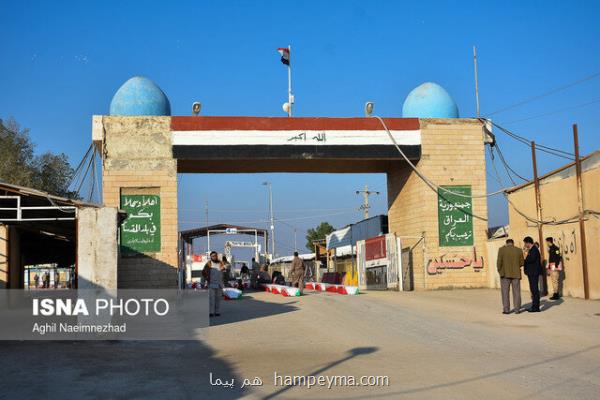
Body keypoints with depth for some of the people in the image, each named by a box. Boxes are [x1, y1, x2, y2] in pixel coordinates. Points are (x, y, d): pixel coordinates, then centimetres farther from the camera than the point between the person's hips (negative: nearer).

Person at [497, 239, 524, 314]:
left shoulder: (502, 249, -6)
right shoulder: (519, 250, 1)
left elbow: (499, 261, -10)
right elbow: (521, 263, 4)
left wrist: (499, 270, 4)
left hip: (505, 274, -2)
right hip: (516, 274, 2)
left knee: (505, 292, 3)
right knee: (516, 292, 9)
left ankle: (506, 309, 0)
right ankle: (517, 309, 7)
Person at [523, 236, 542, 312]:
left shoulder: (534, 249, -14)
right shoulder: (531, 250, 17)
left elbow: (531, 259, -25)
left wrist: (524, 260, -11)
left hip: (534, 273, -10)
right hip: (532, 273, 10)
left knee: (535, 289, -7)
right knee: (533, 289, 13)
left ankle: (536, 307, -4)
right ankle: (534, 306, 18)